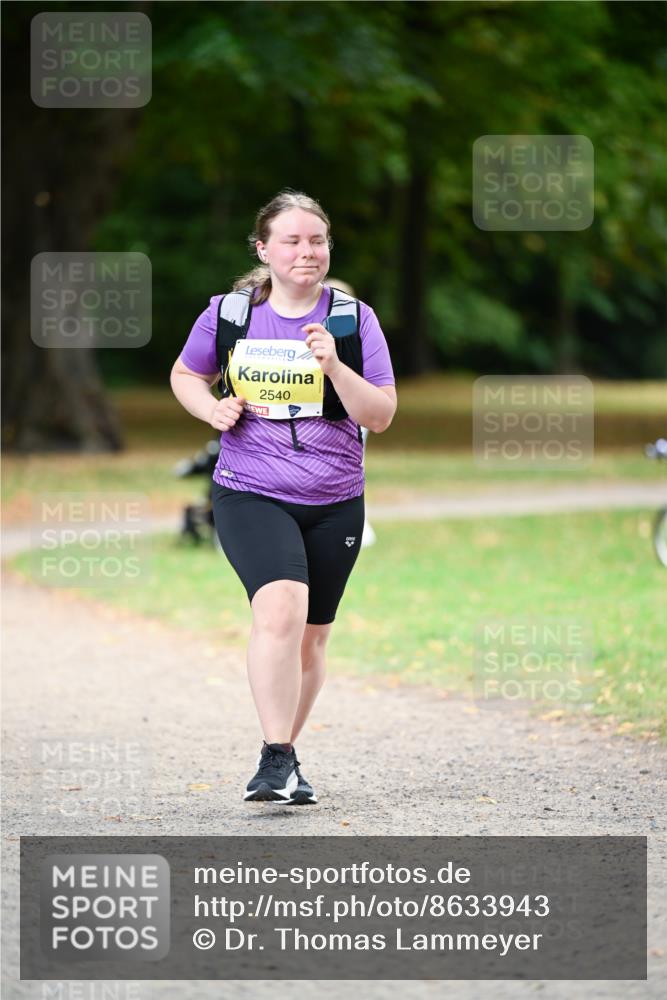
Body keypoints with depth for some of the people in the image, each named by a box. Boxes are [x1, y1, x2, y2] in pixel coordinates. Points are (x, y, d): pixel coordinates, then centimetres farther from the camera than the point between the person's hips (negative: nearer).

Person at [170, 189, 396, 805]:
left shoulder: (353, 318, 0)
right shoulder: (229, 313, 1)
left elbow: (381, 417, -4)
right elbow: (185, 375, 18)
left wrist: (333, 365, -20)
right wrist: (211, 409, -4)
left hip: (334, 504, 2)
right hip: (250, 495, -2)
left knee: (309, 637, 10)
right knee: (281, 605, -26)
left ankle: (282, 757, 29)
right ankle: (277, 759, -23)